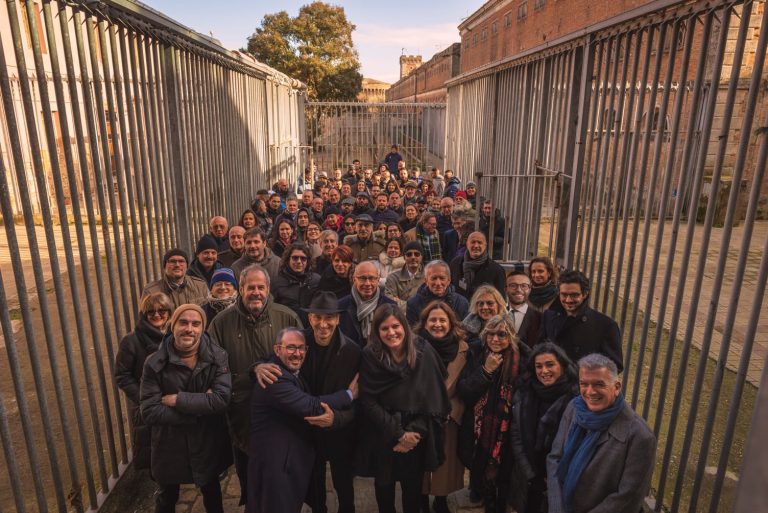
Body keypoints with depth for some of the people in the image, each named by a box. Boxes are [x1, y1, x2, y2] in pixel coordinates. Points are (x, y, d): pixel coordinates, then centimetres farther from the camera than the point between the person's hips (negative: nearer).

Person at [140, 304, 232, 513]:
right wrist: (200, 409, -23)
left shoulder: (218, 357, -14)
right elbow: (149, 412, -19)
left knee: (211, 491, 25)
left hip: (208, 443, 0)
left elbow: (221, 399, -25)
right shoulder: (155, 363, -15)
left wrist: (177, 400, -25)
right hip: (169, 446, 0)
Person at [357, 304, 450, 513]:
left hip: (417, 437, 0)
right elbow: (368, 402, -11)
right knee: (384, 484, 16)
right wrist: (398, 434, -14)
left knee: (413, 485, 14)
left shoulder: (423, 352, -9)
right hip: (382, 436, 0)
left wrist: (414, 432, -13)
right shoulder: (370, 356, -11)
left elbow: (433, 397, -7)